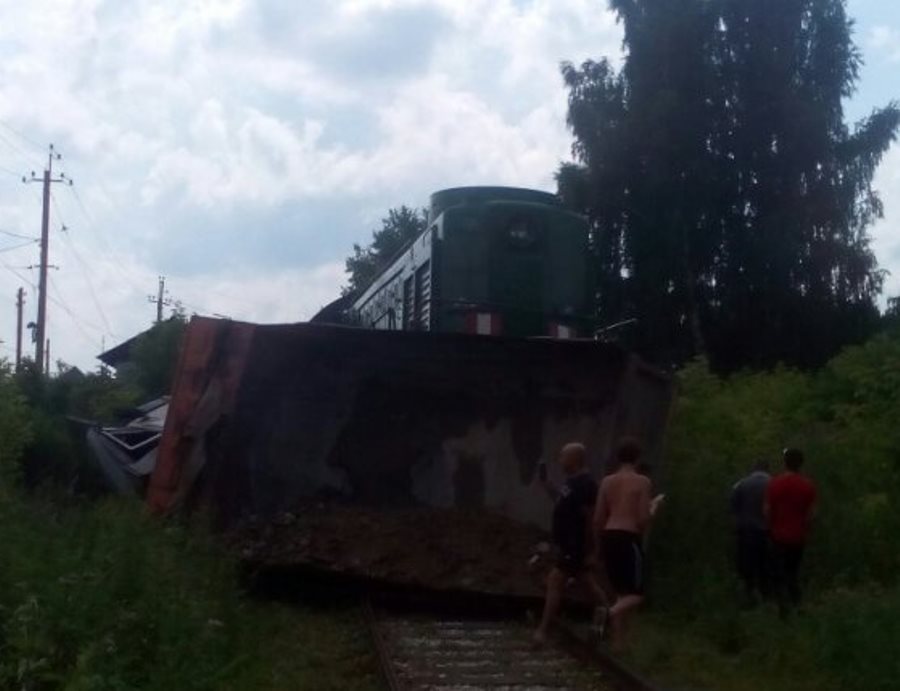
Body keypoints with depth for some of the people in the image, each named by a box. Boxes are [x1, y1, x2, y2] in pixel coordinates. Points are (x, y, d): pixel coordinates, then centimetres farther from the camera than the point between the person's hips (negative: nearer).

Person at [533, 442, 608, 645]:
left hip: (575, 546, -10)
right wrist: (545, 481, 16)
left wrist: (590, 551, -21)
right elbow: (561, 502, 26)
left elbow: (591, 519, -21)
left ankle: (542, 632, -8)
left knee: (555, 582, -9)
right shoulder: (573, 481, 11)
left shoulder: (585, 484, -19)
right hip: (569, 544, 10)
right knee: (590, 584, 16)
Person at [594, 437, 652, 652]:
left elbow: (598, 518, 7)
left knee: (622, 591, 15)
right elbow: (643, 519, -11)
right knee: (637, 592, 2)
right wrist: (652, 512, 11)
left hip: (608, 537, 6)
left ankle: (618, 642, 11)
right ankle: (613, 611, -30)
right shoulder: (642, 482, -5)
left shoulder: (607, 481, 9)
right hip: (629, 538, -5)